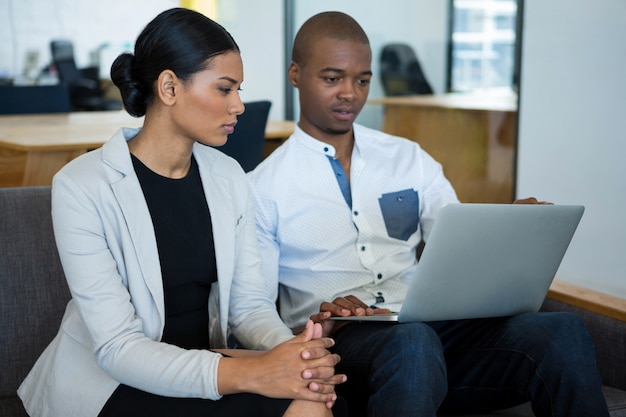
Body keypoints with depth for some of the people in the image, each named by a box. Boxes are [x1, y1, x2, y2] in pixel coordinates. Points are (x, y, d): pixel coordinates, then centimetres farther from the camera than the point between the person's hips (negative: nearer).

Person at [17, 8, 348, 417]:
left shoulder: (228, 177, 2)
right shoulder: (81, 188, -16)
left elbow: (249, 302, -1)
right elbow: (117, 347, -21)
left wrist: (293, 353, -24)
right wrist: (245, 373, -33)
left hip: (201, 367, 5)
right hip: (109, 382, -5)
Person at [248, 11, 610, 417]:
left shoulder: (409, 160, 17)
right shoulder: (264, 188, 6)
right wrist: (316, 323, -18)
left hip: (431, 326, 4)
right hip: (337, 343, -4)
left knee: (562, 331, -25)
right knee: (412, 343, -42)